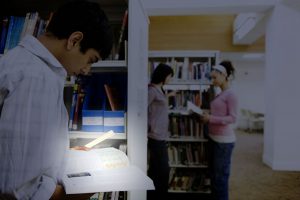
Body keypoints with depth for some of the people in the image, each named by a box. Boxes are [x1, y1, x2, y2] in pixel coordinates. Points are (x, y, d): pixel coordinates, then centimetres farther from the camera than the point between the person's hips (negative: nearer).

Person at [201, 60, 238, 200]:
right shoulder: (219, 95, 12)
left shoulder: (230, 95, -13)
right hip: (214, 138, 9)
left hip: (224, 140, -9)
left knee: (221, 175, 3)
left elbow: (232, 118, -18)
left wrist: (211, 118, -23)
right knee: (213, 174, 18)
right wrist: (206, 116, 4)